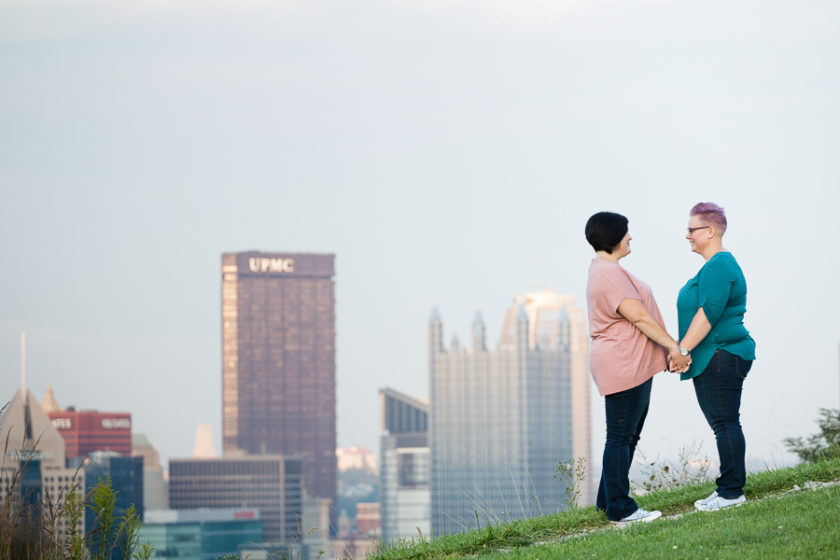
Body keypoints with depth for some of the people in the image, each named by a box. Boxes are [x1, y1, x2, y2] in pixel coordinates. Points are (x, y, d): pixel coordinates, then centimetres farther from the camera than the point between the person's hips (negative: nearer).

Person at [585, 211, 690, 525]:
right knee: (621, 437, -8)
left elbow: (635, 316, 18)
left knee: (627, 436, 15)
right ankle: (620, 509, -6)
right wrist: (673, 346, -18)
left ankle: (609, 501, 21)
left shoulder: (605, 270, 19)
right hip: (622, 366, -11)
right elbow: (638, 316, -21)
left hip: (631, 366, 11)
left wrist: (669, 349, 13)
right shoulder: (609, 273, -16)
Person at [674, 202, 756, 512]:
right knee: (724, 424, 11)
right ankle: (729, 489, 14)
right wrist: (684, 351, 25)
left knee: (725, 423, -8)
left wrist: (682, 349, -22)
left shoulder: (718, 266, -14)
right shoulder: (718, 265, 20)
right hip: (714, 359, 11)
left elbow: (708, 313, -23)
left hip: (721, 357, -11)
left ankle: (732, 491, -7)